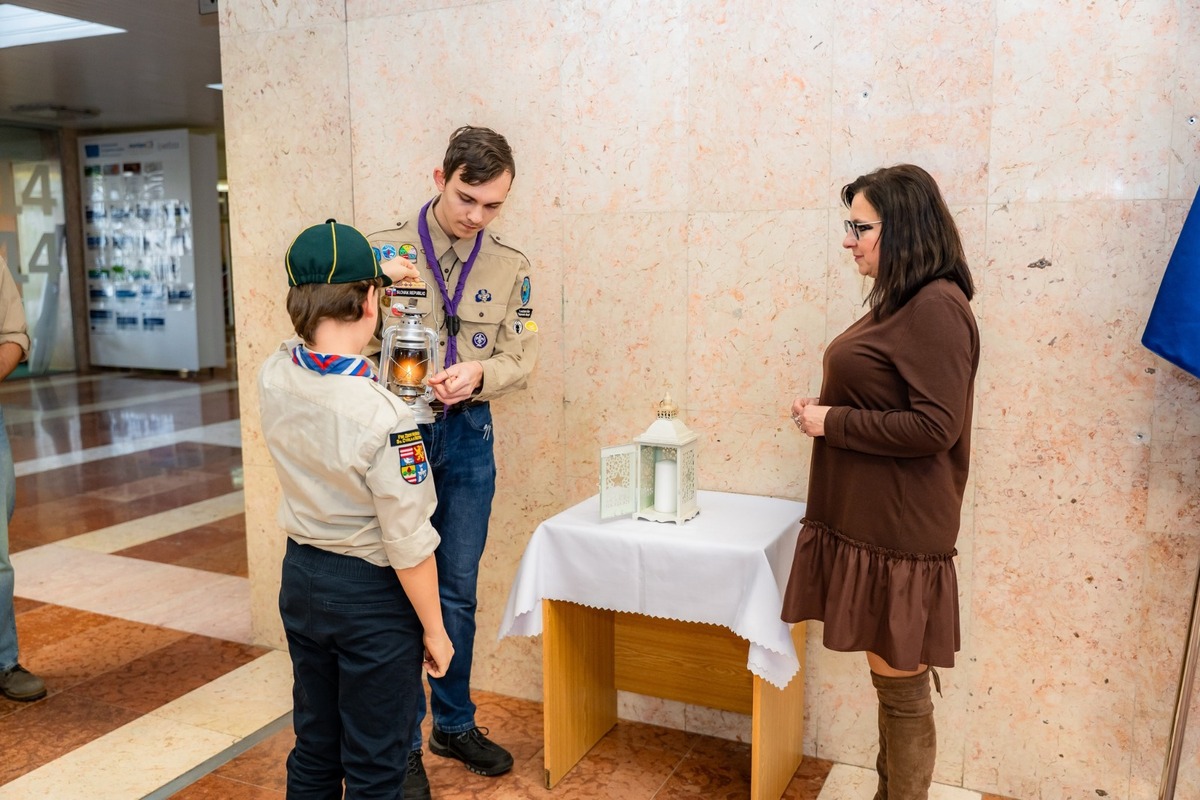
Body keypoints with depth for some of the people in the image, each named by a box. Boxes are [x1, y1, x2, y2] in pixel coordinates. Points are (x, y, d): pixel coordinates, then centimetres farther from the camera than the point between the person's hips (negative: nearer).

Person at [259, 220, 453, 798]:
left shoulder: (272, 377, -9)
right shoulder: (381, 415, -29)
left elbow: (316, 348, 18)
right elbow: (408, 543, -22)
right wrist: (434, 629, -9)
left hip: (300, 576, 7)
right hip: (371, 596, -7)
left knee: (313, 749, 24)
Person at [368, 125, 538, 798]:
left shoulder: (510, 264, 1)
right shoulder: (385, 250, -6)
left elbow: (522, 357, 0)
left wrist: (478, 374, -21)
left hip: (468, 434, 2)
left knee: (459, 590, 14)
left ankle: (455, 724, 33)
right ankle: (402, 746, 24)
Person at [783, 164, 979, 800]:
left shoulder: (936, 307, -17)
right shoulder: (897, 302, 13)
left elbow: (935, 427, -23)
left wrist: (832, 423, -16)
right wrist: (826, 408, 4)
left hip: (898, 531, -10)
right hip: (866, 521, 10)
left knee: (901, 682, 5)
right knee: (888, 676, 20)